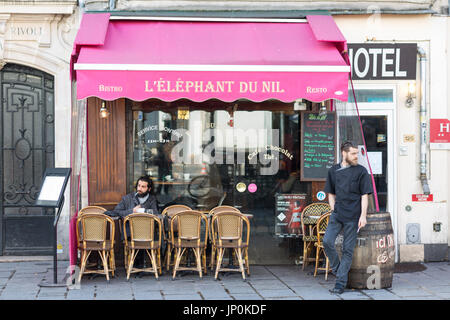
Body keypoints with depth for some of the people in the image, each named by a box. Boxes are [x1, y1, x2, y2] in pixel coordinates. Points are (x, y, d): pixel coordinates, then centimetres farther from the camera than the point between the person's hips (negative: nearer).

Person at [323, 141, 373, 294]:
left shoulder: (361, 171, 0)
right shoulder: (333, 171, 10)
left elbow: (365, 195, -2)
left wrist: (363, 215, -10)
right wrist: (333, 209, 7)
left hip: (353, 216, -3)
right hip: (337, 214, 3)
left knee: (348, 249, -1)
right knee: (327, 242, -12)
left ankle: (340, 283, 3)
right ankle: (337, 269, 11)